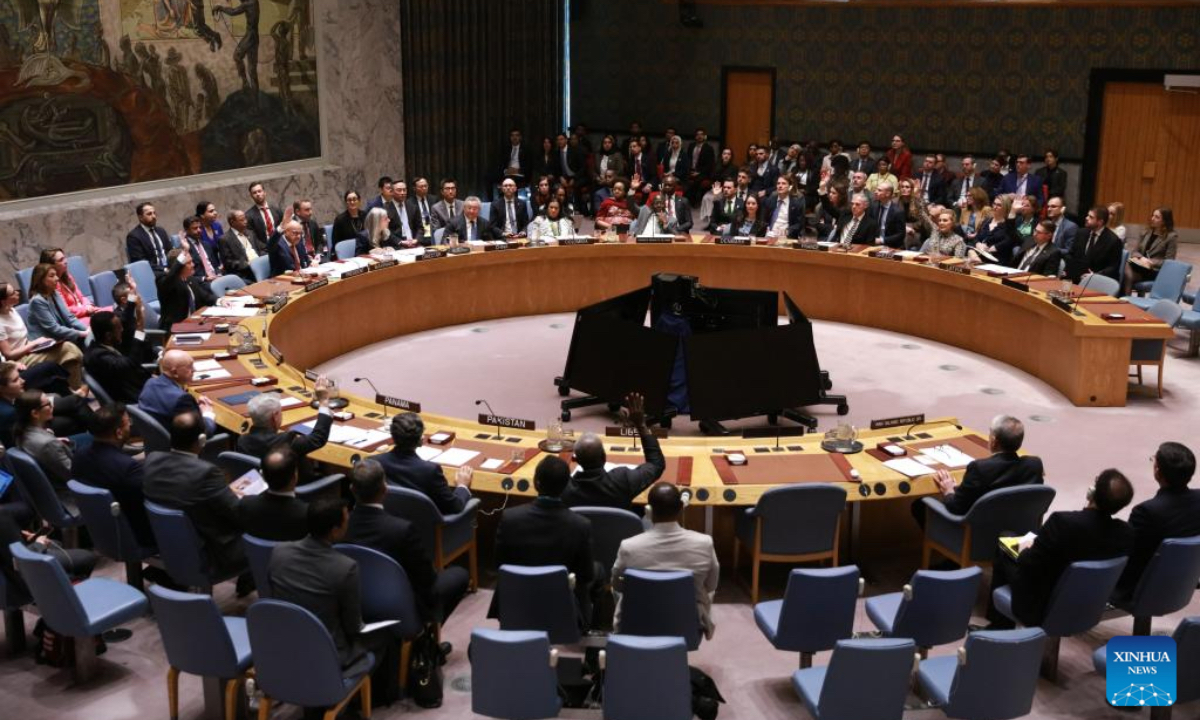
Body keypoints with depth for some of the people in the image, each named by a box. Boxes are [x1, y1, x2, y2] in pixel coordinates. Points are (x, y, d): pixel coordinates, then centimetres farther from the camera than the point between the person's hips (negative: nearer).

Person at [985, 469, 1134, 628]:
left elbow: (1027, 566, -24)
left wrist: (1024, 552, -1)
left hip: (1042, 609, -5)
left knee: (1004, 554, 20)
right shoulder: (1126, 533, -16)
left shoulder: (1063, 522, -33)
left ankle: (999, 628, 35)